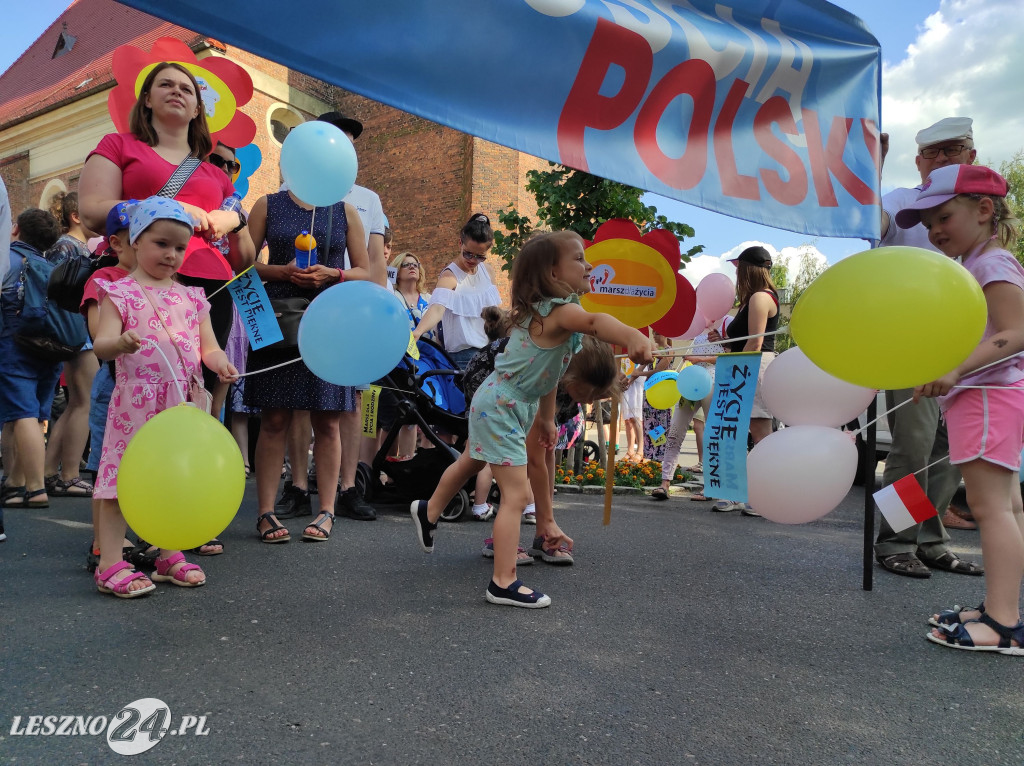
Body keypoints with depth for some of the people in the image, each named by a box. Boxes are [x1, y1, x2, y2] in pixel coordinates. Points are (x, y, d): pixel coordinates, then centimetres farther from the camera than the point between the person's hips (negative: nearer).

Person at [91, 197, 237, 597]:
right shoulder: (119, 292, 0)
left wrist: (220, 363, -9)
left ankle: (170, 555, 23)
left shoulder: (191, 297, 14)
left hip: (182, 404, 5)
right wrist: (120, 343, -32)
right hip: (135, 402, -5)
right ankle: (110, 564, 7)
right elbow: (102, 344, -10)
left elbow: (208, 346, 13)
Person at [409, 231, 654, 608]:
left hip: (508, 404, 11)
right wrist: (633, 337, -69)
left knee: (470, 462, 31)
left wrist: (546, 417, 20)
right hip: (501, 407, -11)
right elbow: (594, 322, -50)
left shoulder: (545, 309, 6)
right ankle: (503, 584, -4)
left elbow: (548, 371, 13)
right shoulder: (561, 310, -25)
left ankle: (428, 512, 56)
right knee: (516, 494, -11)